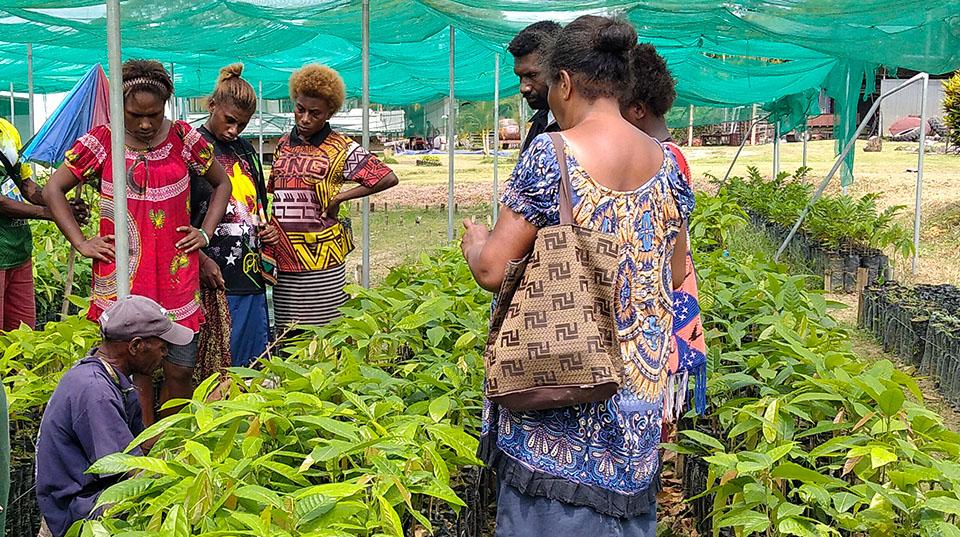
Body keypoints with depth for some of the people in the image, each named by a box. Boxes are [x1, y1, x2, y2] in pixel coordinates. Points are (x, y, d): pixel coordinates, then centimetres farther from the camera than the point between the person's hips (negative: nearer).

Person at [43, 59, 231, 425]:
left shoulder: (183, 138, 3)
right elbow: (53, 190, 5)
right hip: (122, 276, -1)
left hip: (176, 272, 2)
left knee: (181, 369, 5)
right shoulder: (101, 141, -1)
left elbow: (222, 183, 15)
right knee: (135, 370, 2)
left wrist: (206, 233, 4)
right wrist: (81, 243, -3)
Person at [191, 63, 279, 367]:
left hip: (251, 275, 7)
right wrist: (201, 259, -21)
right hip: (213, 277, -7)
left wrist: (267, 230, 7)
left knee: (255, 363, 12)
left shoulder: (245, 150, 16)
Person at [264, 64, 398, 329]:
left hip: (321, 261, -5)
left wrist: (340, 197, -11)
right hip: (284, 258, 5)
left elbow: (389, 178, -10)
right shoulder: (283, 144, 12)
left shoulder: (340, 149, -4)